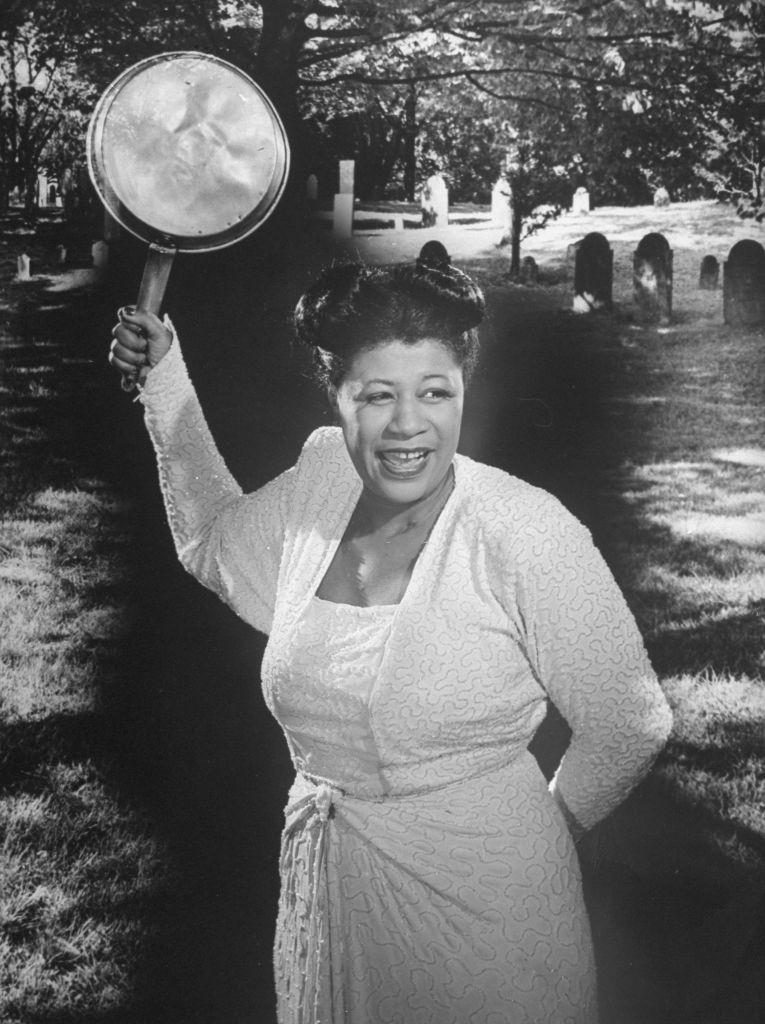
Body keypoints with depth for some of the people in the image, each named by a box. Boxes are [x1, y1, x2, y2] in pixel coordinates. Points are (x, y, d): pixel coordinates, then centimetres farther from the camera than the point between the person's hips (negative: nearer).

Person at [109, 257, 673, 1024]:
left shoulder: (526, 530, -21)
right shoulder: (316, 488, -5)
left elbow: (630, 726, -12)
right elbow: (209, 542, 17)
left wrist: (542, 826, 4)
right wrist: (163, 376, 12)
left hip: (481, 899, -5)